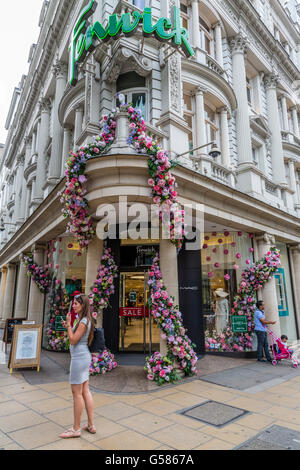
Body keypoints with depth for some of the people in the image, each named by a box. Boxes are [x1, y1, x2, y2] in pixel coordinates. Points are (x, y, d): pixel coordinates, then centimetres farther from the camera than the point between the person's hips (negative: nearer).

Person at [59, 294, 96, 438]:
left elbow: (73, 341, -19)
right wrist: (68, 327, 8)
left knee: (77, 393, 2)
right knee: (85, 391, 15)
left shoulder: (83, 321, -19)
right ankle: (91, 425, 24)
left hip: (79, 358, -10)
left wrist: (68, 324, -14)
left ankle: (76, 429, 16)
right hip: (84, 357, 10)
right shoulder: (86, 320, 11)